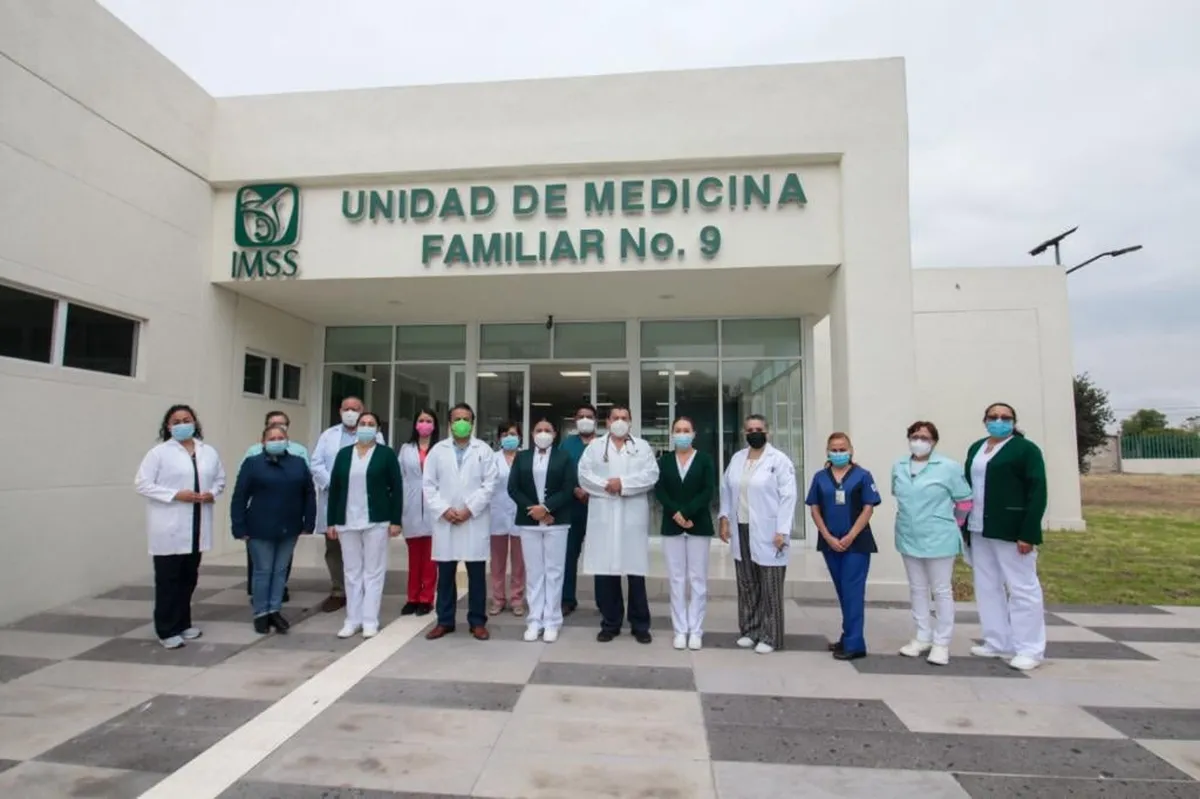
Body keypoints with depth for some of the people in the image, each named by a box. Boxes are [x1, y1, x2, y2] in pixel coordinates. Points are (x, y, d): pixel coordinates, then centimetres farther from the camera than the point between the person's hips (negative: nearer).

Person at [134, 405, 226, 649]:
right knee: (168, 578, 2)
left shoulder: (209, 452, 8)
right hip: (169, 528, -4)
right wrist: (175, 495, -18)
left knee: (189, 576, 14)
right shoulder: (159, 452, -4)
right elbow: (142, 483, -9)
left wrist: (212, 493, -6)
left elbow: (220, 479, 15)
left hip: (196, 527, 5)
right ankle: (167, 630, 12)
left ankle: (183, 623, 27)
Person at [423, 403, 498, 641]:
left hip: (474, 521, -1)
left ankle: (477, 622, 14)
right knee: (445, 574, 8)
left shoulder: (484, 450, 3)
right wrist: (443, 509, -9)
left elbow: (489, 485, -3)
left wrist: (469, 509, -12)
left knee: (477, 574, 3)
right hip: (444, 521, 2)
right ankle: (444, 621, 20)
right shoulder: (437, 450, 8)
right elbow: (428, 484, 4)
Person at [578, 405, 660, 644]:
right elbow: (584, 475, 1)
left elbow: (651, 475, -2)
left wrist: (623, 483, -12)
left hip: (633, 517, 0)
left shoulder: (643, 446, 12)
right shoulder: (594, 446, 12)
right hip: (604, 517, 1)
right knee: (605, 571, 3)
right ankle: (610, 623, 16)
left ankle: (640, 625, 14)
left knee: (636, 572, 2)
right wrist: (605, 485, -14)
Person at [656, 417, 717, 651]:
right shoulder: (664, 461, 7)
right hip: (672, 526, 2)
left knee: (698, 579, 3)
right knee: (677, 579, 5)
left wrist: (686, 513, -18)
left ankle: (695, 630, 11)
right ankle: (680, 630, 13)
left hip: (699, 525, -1)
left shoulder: (705, 460, 2)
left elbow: (708, 491, -8)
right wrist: (675, 513, -17)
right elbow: (659, 490, -3)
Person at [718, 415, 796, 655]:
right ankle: (750, 630, 24)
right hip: (741, 531, 5)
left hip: (767, 533, -5)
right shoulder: (736, 458, 11)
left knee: (770, 588, 2)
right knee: (746, 586, 12)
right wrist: (725, 518, 4)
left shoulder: (779, 460, -6)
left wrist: (782, 531, -15)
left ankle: (770, 637, 13)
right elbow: (726, 490, 14)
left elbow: (788, 497, -11)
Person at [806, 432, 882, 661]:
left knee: (853, 591, -2)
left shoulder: (862, 475, -3)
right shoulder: (820, 477, 6)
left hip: (856, 543, -4)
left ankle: (854, 643, 4)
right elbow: (815, 509, 4)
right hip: (830, 543, 4)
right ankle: (849, 637, 24)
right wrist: (829, 538, -6)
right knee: (842, 591, 13)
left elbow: (868, 509, -6)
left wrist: (850, 537, -13)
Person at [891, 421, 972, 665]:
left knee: (942, 591, 6)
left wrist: (948, 524, 5)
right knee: (917, 589, 14)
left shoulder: (949, 467, -12)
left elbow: (964, 501, -3)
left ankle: (941, 642, 16)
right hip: (908, 538, 5)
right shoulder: (898, 467, 2)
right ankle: (923, 637, 27)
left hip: (938, 539, -5)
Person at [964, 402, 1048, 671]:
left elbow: (1037, 492, -12)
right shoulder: (975, 448, 14)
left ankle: (1030, 650, 11)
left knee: (1023, 588, 1)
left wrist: (1028, 534, -18)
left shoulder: (1026, 449, -6)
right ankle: (997, 643, 23)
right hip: (980, 530, 7)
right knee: (987, 587, 12)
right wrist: (964, 526, 9)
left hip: (1011, 530, -7)